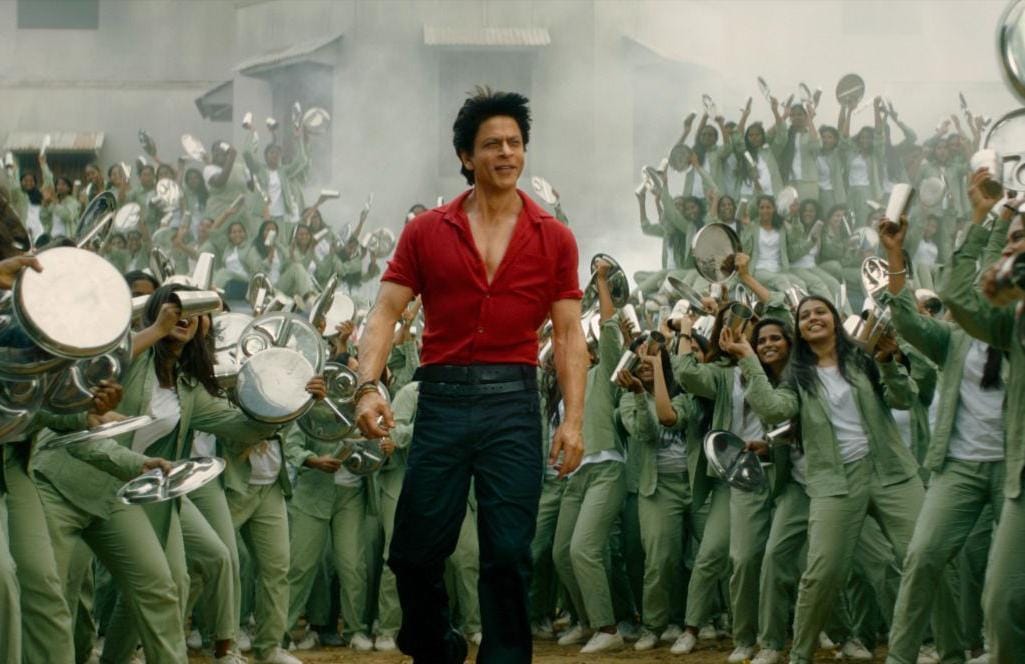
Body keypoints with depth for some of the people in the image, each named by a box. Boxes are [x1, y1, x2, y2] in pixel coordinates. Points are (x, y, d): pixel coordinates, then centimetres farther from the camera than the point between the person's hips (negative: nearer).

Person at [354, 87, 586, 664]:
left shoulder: (554, 238, 6)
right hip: (442, 398, 1)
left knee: (509, 554, -2)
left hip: (513, 403, -1)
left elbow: (569, 334, 5)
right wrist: (369, 386, -14)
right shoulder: (426, 232, 6)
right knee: (417, 550, 5)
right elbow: (387, 314, 2)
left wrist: (575, 418, -5)